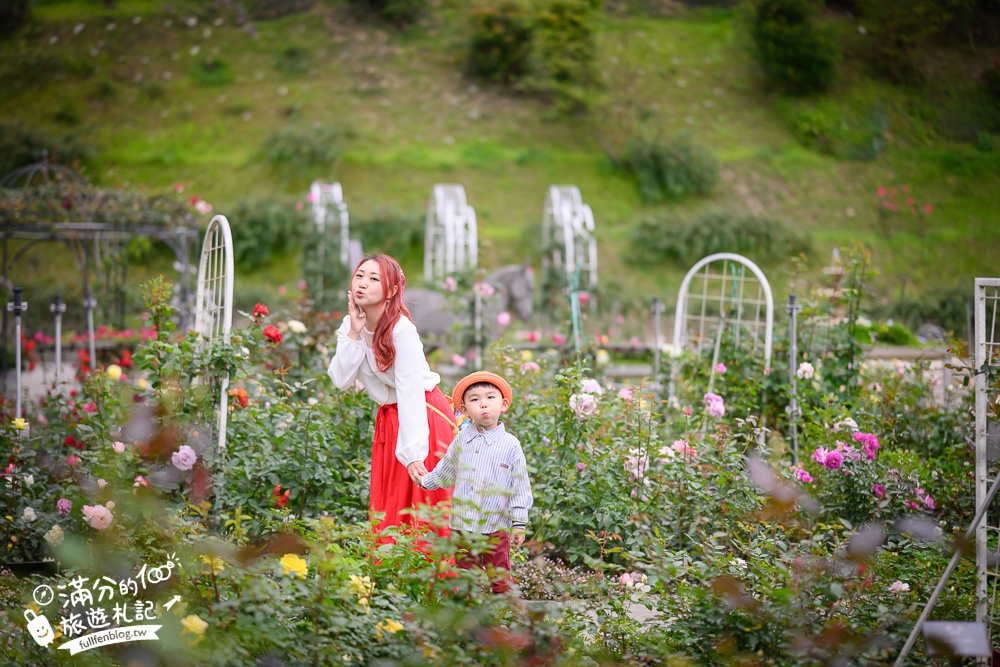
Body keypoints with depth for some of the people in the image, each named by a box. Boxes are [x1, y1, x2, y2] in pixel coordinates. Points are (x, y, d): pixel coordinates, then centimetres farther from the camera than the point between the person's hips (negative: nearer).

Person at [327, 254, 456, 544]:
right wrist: (353, 335, -20)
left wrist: (414, 452, -35)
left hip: (422, 416, -7)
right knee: (386, 510, 12)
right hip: (388, 418, 7)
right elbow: (341, 380, -11)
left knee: (421, 508, -2)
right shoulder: (350, 326, -3)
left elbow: (410, 393, -29)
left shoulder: (402, 330, -23)